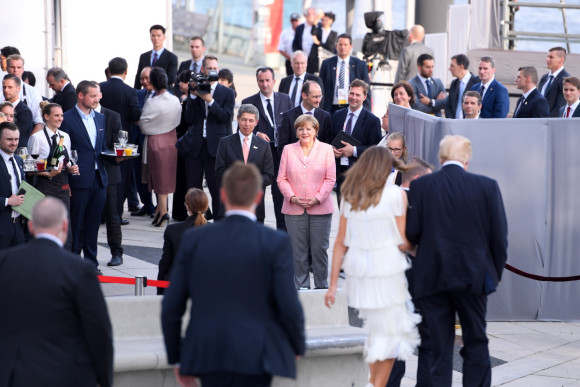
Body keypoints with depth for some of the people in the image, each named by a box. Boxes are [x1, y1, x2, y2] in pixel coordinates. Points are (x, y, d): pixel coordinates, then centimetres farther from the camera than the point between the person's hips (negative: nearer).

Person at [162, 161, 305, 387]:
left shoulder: (193, 240, 1)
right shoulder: (276, 243, -7)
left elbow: (171, 306, 2)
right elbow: (289, 307, -8)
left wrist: (177, 358, 13)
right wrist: (297, 346, 12)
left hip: (208, 357, 3)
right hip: (255, 360, -3)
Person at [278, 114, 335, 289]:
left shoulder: (326, 149, 5)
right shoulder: (288, 150, 9)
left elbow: (330, 178, 1)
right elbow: (281, 178, 6)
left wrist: (317, 198, -11)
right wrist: (292, 197, -8)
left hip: (320, 208, -1)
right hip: (294, 209, 1)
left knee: (319, 249, 0)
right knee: (298, 250, 1)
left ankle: (321, 286, 9)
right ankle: (301, 286, 9)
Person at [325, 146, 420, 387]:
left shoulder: (349, 196, 7)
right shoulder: (396, 195, -5)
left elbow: (341, 243, 6)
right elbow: (402, 243, -6)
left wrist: (333, 284, 8)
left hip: (357, 269, 5)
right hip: (386, 271, -5)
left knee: (376, 328, 20)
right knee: (391, 333, 5)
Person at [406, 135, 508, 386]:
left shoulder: (420, 186, -5)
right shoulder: (487, 186, -4)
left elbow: (411, 234, -6)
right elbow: (499, 236, -2)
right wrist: (496, 272, 11)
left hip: (432, 278, 0)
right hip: (473, 276, 0)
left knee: (440, 348, 6)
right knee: (476, 343, 12)